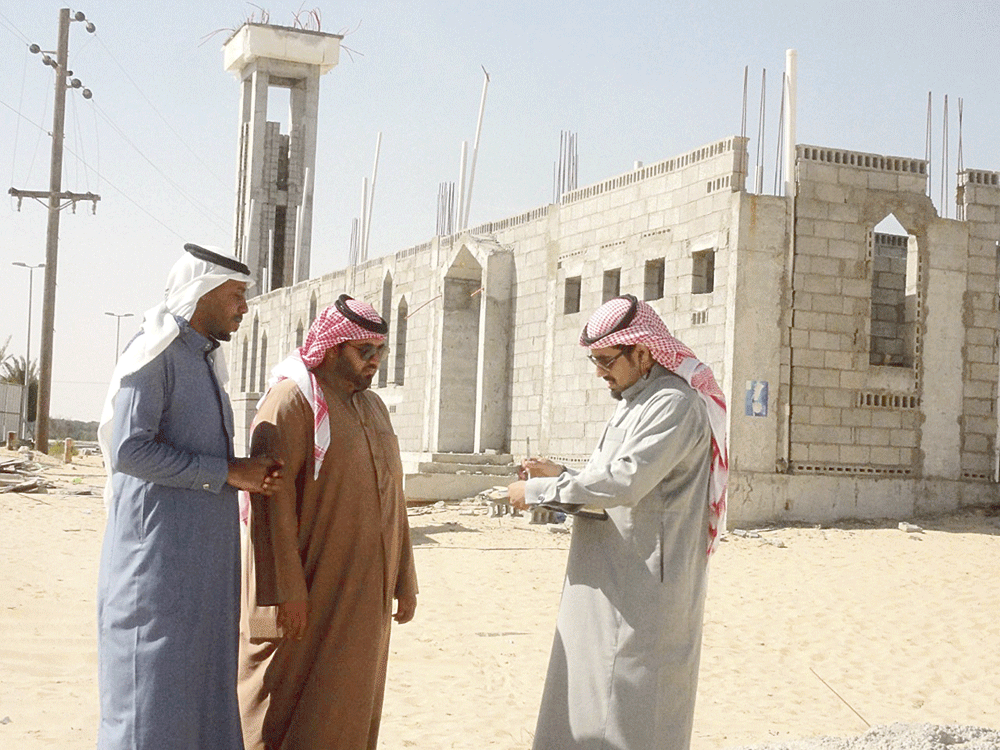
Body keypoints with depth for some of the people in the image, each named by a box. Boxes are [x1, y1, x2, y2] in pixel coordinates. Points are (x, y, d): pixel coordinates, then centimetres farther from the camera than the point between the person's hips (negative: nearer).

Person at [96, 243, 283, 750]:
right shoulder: (154, 354, -9)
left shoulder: (205, 361, 19)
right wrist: (228, 471, -16)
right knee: (150, 694, -6)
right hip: (159, 552, -9)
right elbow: (129, 450, -21)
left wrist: (250, 479, 3)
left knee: (202, 687, 9)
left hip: (206, 562, 9)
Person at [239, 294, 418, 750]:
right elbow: (270, 497, -17)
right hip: (309, 592, -7)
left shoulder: (373, 409, 14)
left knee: (348, 710, 10)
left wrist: (404, 582, 14)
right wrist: (286, 589, -21)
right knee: (293, 712, -1)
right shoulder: (292, 400, -10)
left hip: (364, 597, 7)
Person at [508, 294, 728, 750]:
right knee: (584, 713, 11)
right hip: (609, 584, 10)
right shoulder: (634, 402, 18)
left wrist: (538, 492, -16)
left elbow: (625, 481, -25)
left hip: (644, 590, -10)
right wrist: (563, 478, 8)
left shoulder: (675, 405, -15)